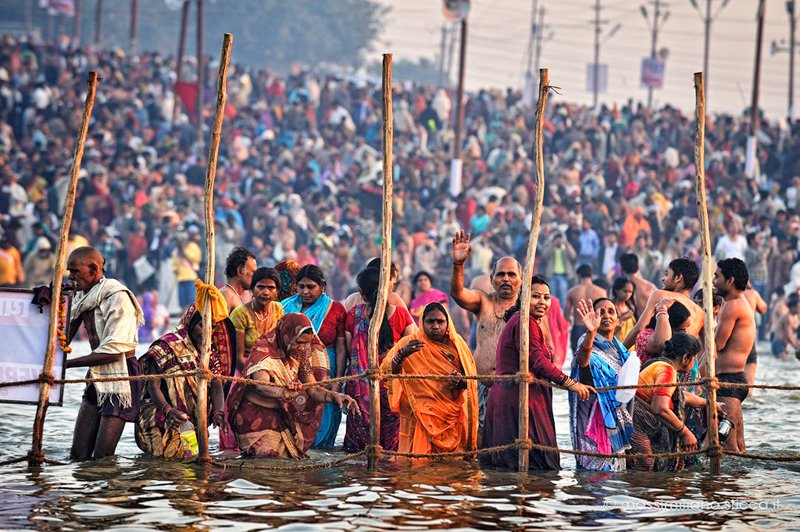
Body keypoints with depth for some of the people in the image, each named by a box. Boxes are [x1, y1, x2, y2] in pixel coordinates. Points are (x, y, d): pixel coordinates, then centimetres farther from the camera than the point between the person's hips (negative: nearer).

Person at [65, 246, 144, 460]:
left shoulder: (117, 297, -16)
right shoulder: (82, 296, 10)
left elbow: (113, 351, -22)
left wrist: (66, 363, -20)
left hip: (120, 376, -8)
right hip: (97, 377, 8)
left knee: (102, 457, -12)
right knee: (78, 454, 1)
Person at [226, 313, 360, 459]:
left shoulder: (301, 354, 2)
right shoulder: (263, 350, -18)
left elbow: (312, 388, -4)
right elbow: (261, 385, -35)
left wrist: (335, 397, -25)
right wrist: (283, 392, -57)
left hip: (281, 416, 6)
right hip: (257, 417, -5)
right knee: (271, 454, -18)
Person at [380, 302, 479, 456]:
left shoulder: (457, 344, 9)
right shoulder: (410, 343, 0)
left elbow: (471, 380, 7)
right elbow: (386, 371, -12)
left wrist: (461, 381, -16)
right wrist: (402, 354, -30)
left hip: (452, 418, 3)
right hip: (422, 415, -3)